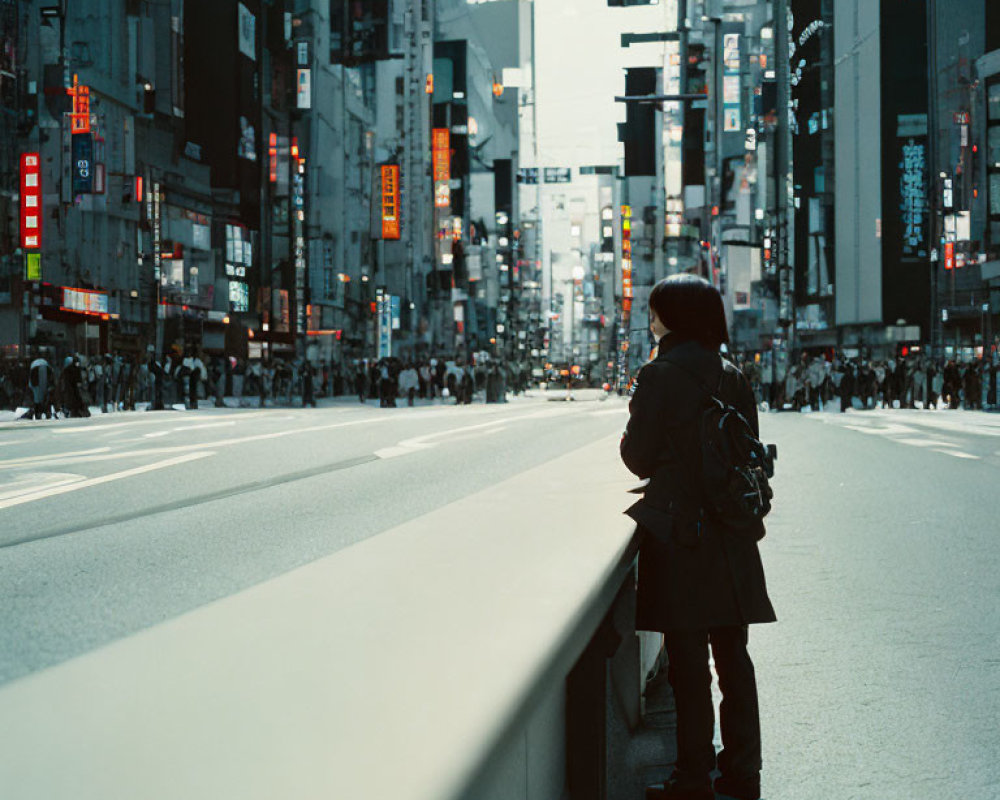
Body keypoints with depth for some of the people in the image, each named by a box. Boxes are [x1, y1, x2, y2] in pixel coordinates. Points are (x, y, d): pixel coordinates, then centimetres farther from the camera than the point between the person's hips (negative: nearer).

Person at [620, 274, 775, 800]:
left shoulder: (660, 376, -12)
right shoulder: (733, 378, 6)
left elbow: (639, 458, -7)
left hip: (680, 536, -6)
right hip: (733, 537, 6)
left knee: (688, 663, 1)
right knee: (733, 658, 12)